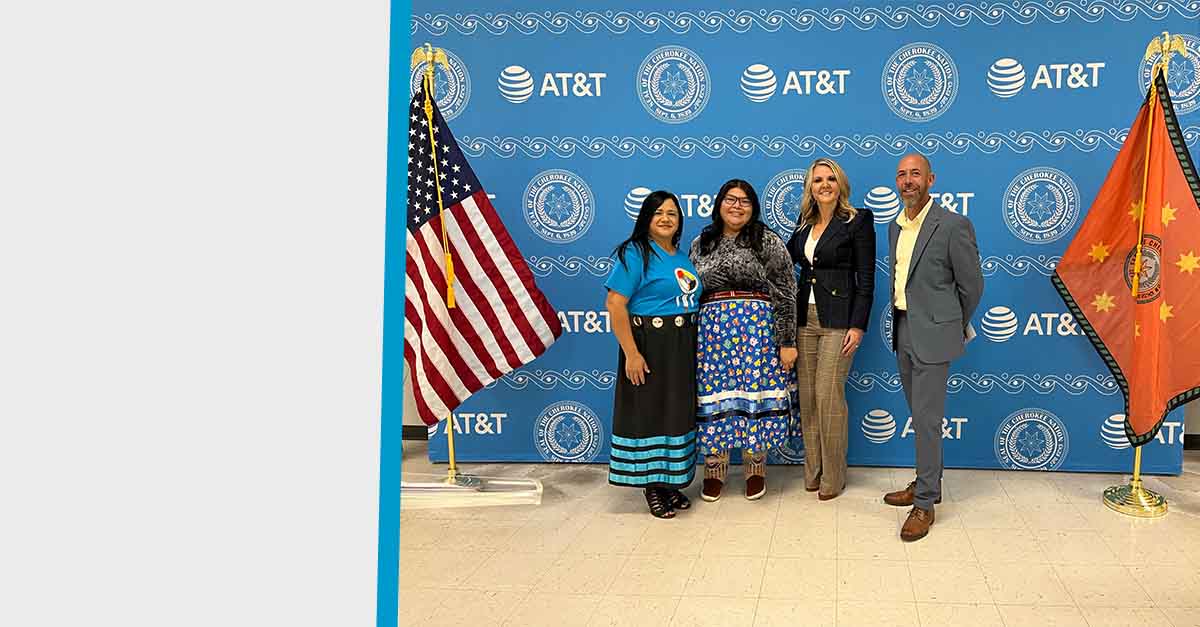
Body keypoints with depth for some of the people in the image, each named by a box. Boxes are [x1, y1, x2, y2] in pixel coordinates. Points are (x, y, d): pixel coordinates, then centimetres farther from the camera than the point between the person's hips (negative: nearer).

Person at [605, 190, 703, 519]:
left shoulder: (683, 257, 13)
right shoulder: (635, 253, -10)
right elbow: (615, 304, -17)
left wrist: (696, 348, 10)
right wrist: (631, 353, -21)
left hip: (683, 348, 7)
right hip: (648, 345, -7)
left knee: (678, 413, 12)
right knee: (649, 412, 0)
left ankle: (671, 483, 24)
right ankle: (652, 488, 10)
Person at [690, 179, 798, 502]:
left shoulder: (768, 242, 0)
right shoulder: (701, 244, 12)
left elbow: (786, 294, -3)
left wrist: (787, 342, -8)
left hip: (757, 328, -3)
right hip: (711, 330, 3)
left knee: (755, 391, 0)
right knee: (714, 396, 3)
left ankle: (755, 469, 16)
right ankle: (714, 470, 15)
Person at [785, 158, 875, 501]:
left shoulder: (858, 221, -5)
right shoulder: (804, 223, 12)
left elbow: (866, 279, -8)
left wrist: (858, 326, -12)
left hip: (838, 319, -6)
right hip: (804, 317, 6)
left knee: (828, 396, -7)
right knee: (807, 397, 7)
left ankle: (833, 476, 5)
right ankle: (812, 471, 17)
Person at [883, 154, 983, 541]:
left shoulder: (953, 226, -13)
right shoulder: (896, 226, 9)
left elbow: (971, 285, -5)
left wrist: (956, 327, 6)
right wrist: (900, 320, 17)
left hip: (932, 335, -7)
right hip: (903, 332, 7)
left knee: (927, 419, -5)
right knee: (920, 417, 16)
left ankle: (925, 503, 3)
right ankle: (928, 483, 29)